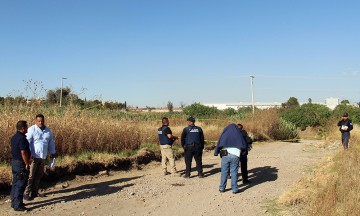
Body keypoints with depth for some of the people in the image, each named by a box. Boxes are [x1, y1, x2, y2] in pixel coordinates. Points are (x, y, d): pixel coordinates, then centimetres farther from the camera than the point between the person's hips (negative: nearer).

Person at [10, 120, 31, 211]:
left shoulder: (14, 137, 10)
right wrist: (27, 164, -15)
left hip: (14, 162, 10)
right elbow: (23, 152, -23)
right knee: (20, 184, -4)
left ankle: (14, 202, 25)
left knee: (15, 183, 16)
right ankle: (17, 205, 1)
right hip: (21, 164, -10)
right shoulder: (22, 138, -20)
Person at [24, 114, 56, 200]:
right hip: (34, 156, -6)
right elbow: (27, 142, -14)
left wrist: (52, 152, 18)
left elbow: (51, 142, 20)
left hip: (43, 157, 6)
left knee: (39, 175, 12)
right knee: (30, 175, -5)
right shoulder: (31, 130, -7)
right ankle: (26, 193, 1)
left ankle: (34, 192, 23)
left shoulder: (48, 131, 11)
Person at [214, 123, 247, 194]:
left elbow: (219, 144, 3)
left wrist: (216, 153, 11)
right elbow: (244, 146, 10)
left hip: (225, 155, 0)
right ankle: (234, 189, 4)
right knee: (234, 172, 4)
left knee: (224, 172, 7)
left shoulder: (225, 134, 9)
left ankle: (222, 188, 13)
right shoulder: (238, 134, 11)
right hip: (235, 155, 0)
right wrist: (241, 151, 25)